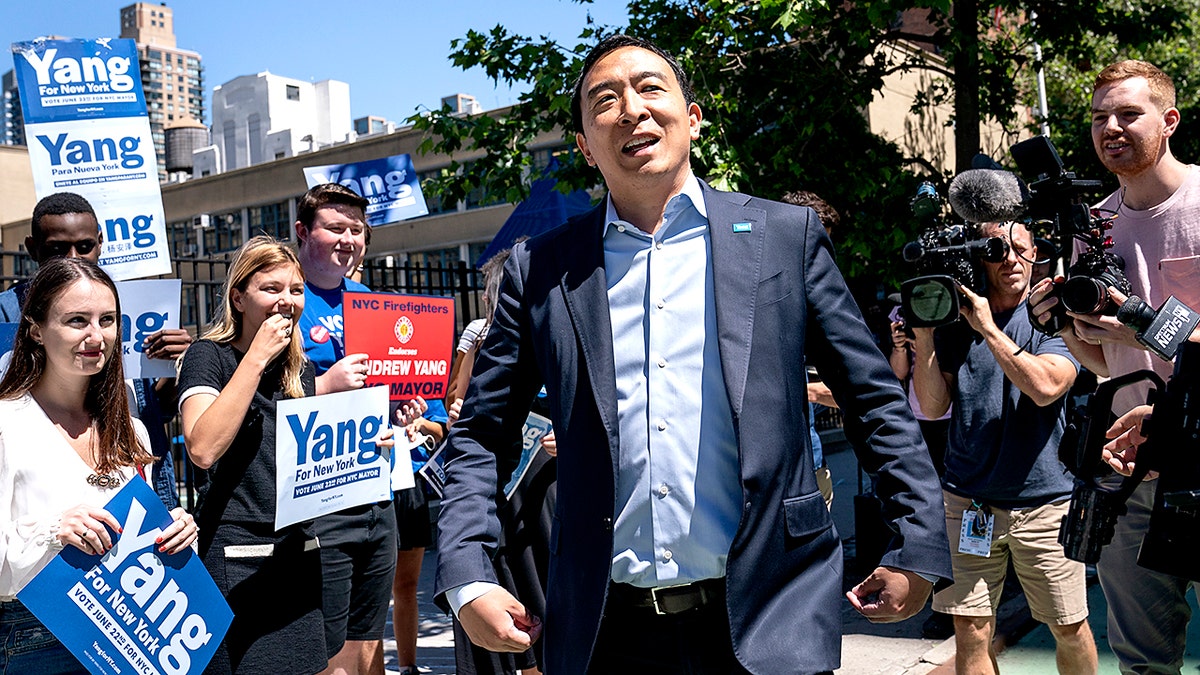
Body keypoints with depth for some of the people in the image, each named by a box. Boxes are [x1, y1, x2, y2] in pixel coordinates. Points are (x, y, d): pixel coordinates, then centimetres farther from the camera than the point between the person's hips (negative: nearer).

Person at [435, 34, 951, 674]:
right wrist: (467, 581, -4)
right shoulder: (540, 270, 2)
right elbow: (480, 436, 6)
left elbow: (876, 402, 4)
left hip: (767, 621, -1)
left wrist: (917, 547, 0)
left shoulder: (786, 235, 1)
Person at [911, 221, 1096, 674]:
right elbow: (932, 407, 0)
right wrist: (923, 335, -10)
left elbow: (1045, 386, -18)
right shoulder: (954, 322, 5)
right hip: (969, 501, 1)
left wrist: (989, 329, -17)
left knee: (1070, 629, 10)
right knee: (970, 630, 0)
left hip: (1046, 500, -1)